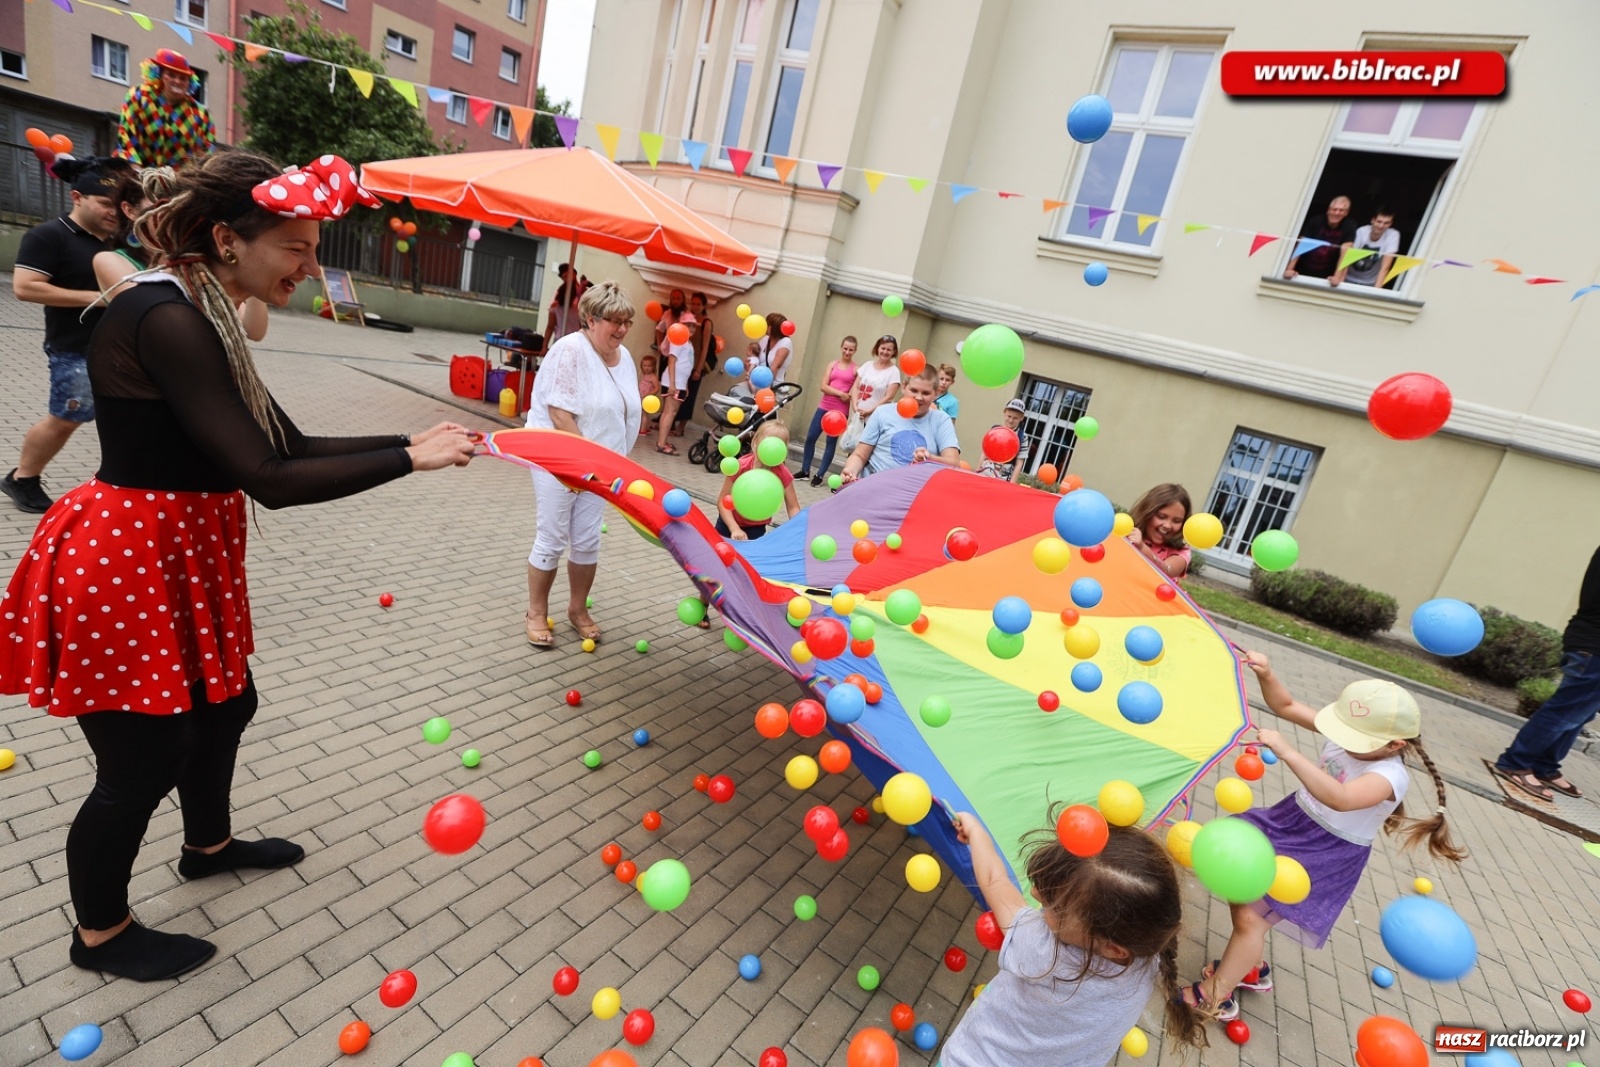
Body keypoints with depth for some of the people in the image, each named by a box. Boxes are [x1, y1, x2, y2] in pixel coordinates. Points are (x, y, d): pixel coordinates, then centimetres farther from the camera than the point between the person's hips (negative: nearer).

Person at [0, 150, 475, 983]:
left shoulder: (201, 319, 8)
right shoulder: (164, 319, -23)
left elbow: (294, 446, 7)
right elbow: (270, 479, -28)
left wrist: (411, 440, -2)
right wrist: (411, 461, -23)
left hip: (183, 558, 10)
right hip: (126, 565, -10)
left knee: (224, 704, 24)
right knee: (145, 760, 6)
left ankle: (208, 846, 50)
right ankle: (101, 934, 33)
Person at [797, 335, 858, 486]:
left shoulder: (856, 369, -1)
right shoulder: (833, 364, 8)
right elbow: (824, 386, -2)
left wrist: (850, 397, -23)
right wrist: (840, 394, -14)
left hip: (841, 410, -3)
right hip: (824, 407, 4)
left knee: (831, 442, 2)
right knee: (810, 437, 3)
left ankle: (820, 474, 10)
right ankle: (805, 470, 16)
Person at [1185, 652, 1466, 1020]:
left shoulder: (1390, 777, -28)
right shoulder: (1347, 733, -8)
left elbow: (1339, 799, -48)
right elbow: (1285, 706, -6)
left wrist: (1287, 752, -53)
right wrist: (1266, 675, -25)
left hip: (1325, 857, -7)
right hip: (1290, 825, 7)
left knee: (1250, 917, -8)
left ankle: (1213, 997, 11)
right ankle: (1250, 970, 39)